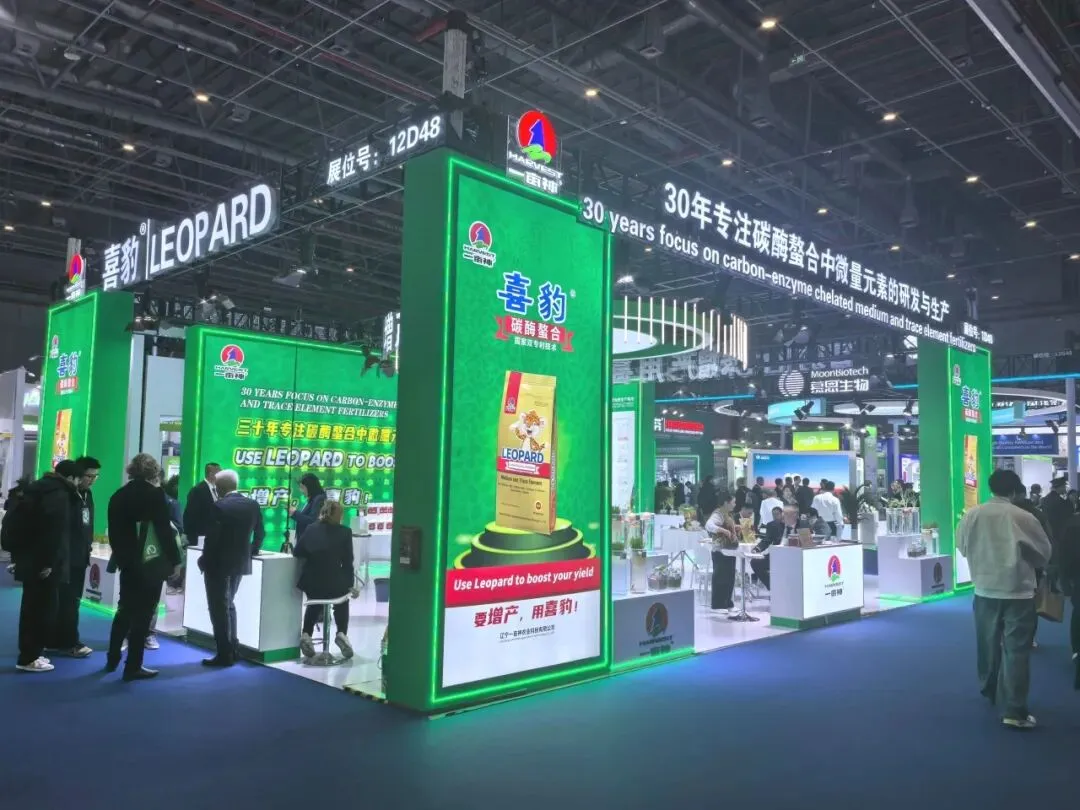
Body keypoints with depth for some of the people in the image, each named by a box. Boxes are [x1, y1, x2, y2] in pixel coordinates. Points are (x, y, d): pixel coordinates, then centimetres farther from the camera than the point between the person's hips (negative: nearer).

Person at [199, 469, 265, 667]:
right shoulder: (253, 505, 4)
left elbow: (213, 537, -18)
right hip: (240, 562, 7)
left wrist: (204, 560, -5)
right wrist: (251, 552, 21)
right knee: (228, 604, 21)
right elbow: (260, 533, 8)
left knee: (219, 608, 2)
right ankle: (233, 649, 23)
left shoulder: (219, 506, -16)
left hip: (219, 563, -7)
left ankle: (225, 654, 5)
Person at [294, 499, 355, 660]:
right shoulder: (345, 532, -4)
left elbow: (297, 553, 5)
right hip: (335, 584, -2)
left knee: (314, 604, 36)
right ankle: (341, 633, 12)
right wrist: (350, 584, 9)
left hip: (311, 583, 2)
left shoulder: (311, 529, 2)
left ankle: (306, 635, 17)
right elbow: (348, 561, -2)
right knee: (342, 601, 32)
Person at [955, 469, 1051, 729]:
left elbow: (961, 546, 8)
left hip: (985, 590, 4)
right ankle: (1014, 711, -5)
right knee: (1016, 650, -2)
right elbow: (1044, 553, -1)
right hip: (1018, 592, -3)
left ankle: (990, 690, 36)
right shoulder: (1024, 518, -14)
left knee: (988, 643, 19)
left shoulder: (973, 515, -5)